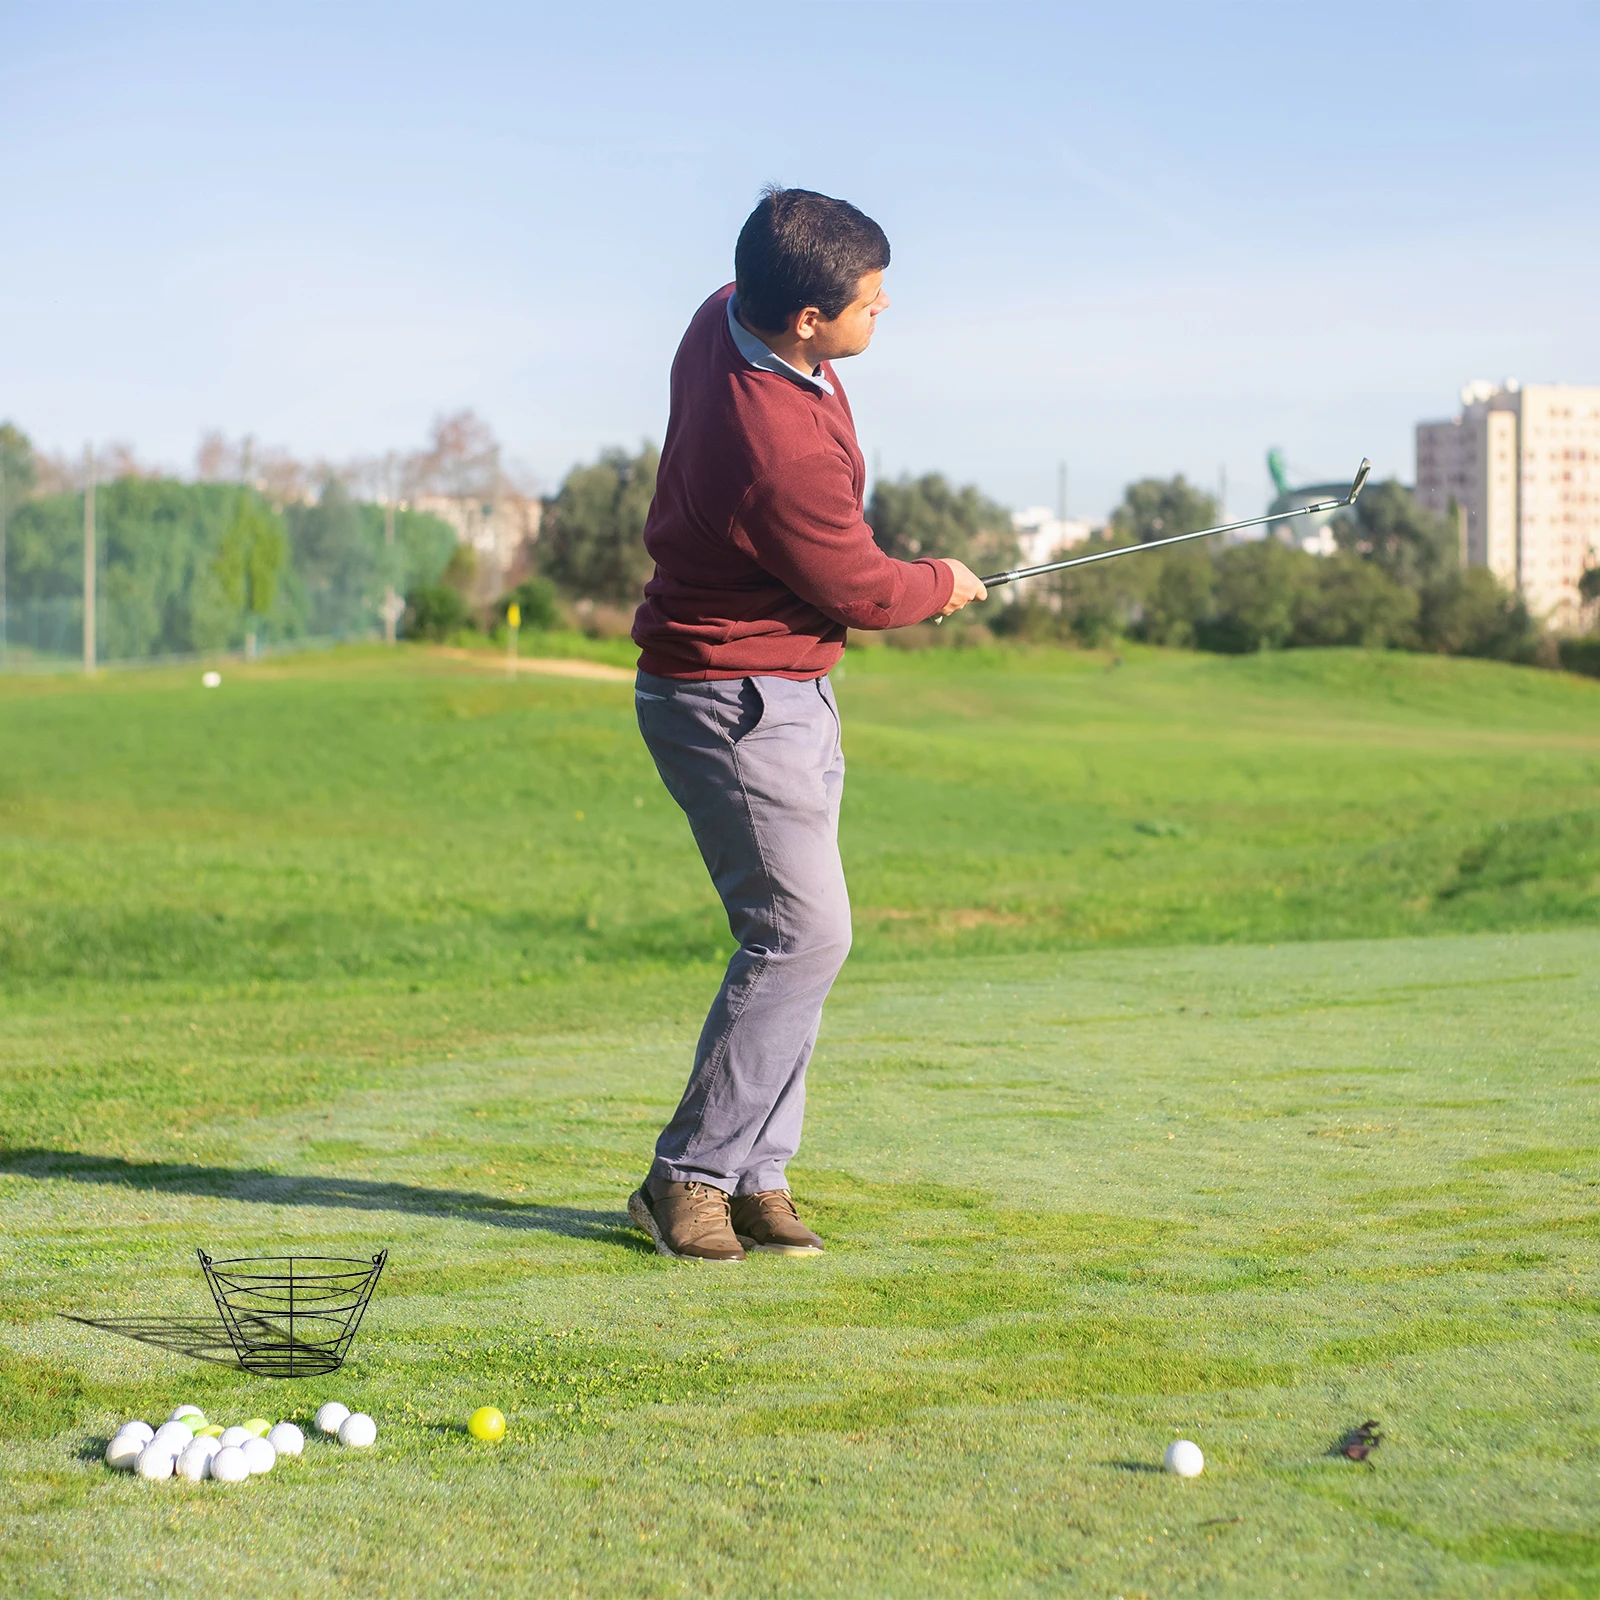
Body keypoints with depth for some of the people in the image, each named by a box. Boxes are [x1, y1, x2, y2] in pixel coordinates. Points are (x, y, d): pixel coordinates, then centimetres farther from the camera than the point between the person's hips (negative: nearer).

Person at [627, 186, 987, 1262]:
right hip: (738, 704, -10)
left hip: (785, 696, 10)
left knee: (798, 932, 9)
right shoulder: (784, 452, -31)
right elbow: (861, 591, -15)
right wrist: (940, 587, 6)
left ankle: (755, 1171, 13)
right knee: (804, 930, -11)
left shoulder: (726, 318, -3)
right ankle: (691, 1176, -2)